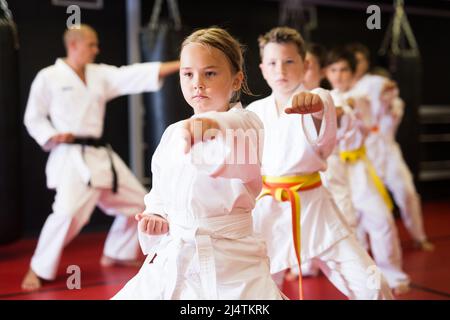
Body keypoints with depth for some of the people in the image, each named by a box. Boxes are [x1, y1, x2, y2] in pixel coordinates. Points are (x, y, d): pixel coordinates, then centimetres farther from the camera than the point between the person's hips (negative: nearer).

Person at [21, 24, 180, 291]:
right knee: (68, 212, -25)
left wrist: (181, 64, -6)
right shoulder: (48, 77, -4)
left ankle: (115, 254, 30)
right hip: (71, 157, -7)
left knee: (136, 202, 12)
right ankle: (39, 269, -5)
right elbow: (33, 118, 2)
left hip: (100, 155, 7)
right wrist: (52, 137, -18)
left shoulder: (101, 74, 9)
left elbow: (138, 74, 1)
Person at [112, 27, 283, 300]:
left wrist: (216, 125, -55)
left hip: (231, 262, -5)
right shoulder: (173, 134, 9)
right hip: (170, 261, 5)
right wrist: (156, 216, -1)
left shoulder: (245, 122, -9)